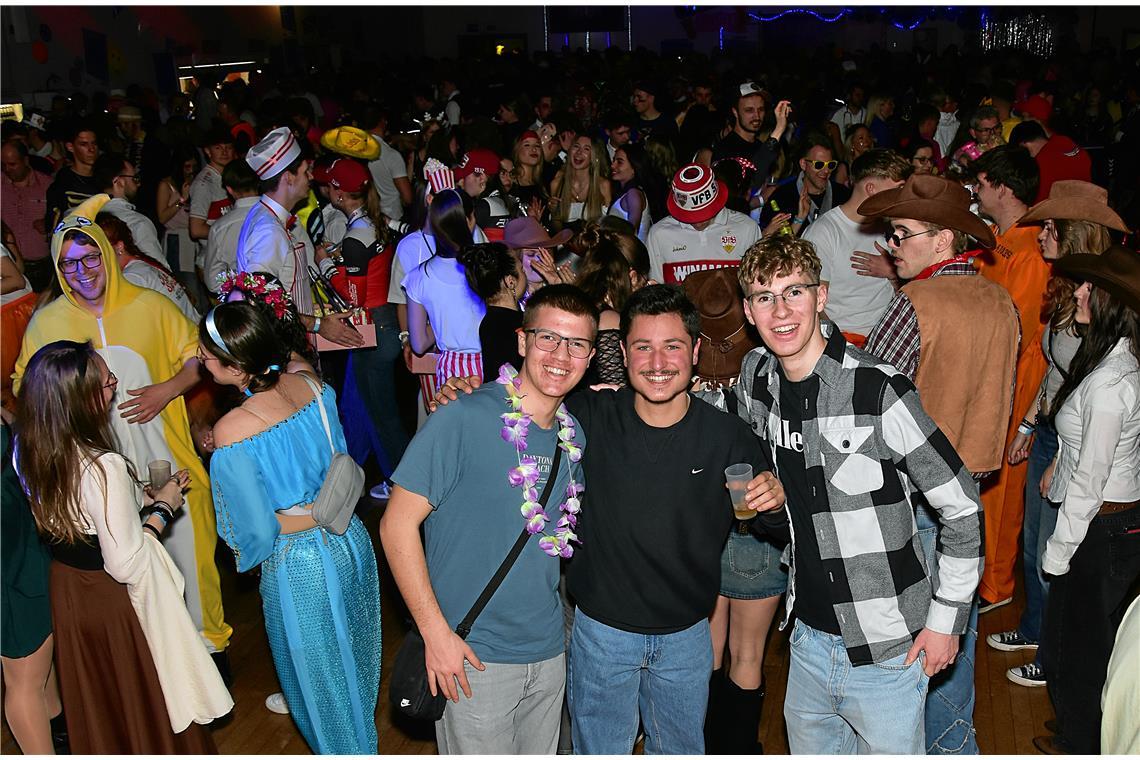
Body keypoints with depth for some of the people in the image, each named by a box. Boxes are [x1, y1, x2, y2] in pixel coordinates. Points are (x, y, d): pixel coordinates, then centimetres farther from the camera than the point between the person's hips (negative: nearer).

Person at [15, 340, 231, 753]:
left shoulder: (28, 449, -9)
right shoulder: (105, 468, -33)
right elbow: (125, 564, -27)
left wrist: (145, 497, 4)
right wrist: (162, 508, -15)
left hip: (65, 590, 7)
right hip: (116, 599, -7)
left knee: (97, 705, 28)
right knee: (148, 701, 18)